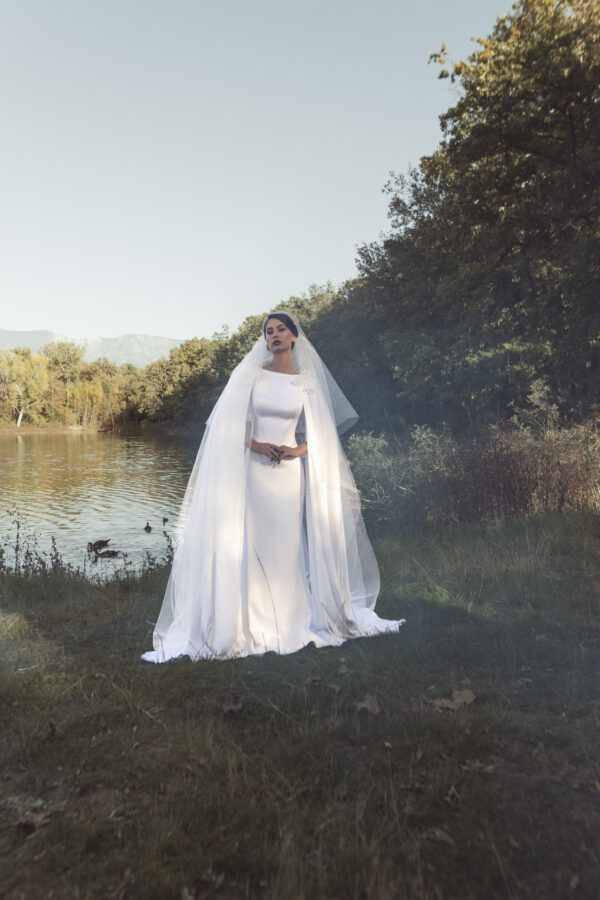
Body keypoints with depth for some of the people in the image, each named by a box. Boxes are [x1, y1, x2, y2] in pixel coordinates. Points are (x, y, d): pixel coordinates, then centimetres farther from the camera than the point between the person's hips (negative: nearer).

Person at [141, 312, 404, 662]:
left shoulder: (308, 381, 9)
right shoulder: (250, 375, 5)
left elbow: (319, 433, 9)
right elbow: (227, 424, 0)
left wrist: (296, 450, -9)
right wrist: (256, 444, -14)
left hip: (290, 472, 2)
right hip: (252, 471, -1)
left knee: (288, 545, 4)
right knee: (249, 546, -3)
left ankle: (292, 621, 17)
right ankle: (247, 624, 6)